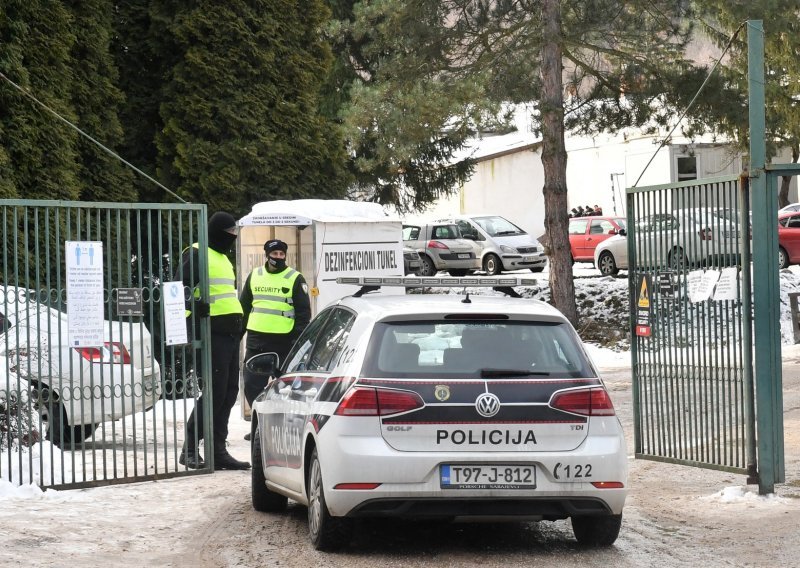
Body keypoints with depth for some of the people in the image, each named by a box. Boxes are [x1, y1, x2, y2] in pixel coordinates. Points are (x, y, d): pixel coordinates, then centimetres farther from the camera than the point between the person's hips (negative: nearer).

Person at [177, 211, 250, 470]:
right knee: (215, 390, -11)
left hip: (230, 332, 10)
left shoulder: (223, 258, 25)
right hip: (212, 331, -10)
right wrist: (196, 306, -31)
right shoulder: (197, 254, -6)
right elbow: (181, 285, -17)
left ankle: (218, 451, 11)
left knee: (229, 392, 8)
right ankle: (190, 449, -4)